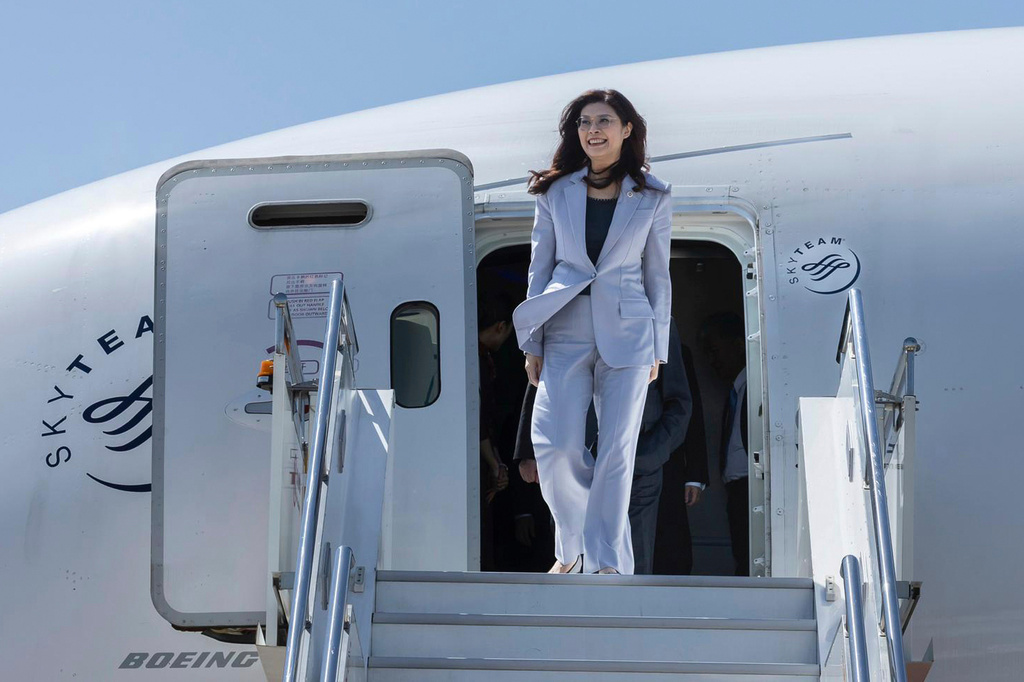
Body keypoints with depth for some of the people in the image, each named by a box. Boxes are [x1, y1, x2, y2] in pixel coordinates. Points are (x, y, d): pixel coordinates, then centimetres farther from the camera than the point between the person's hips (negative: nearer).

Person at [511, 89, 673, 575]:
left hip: (627, 335, 0)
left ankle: (607, 563, 7)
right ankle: (573, 547, 13)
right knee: (555, 447, -11)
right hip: (566, 336, 1)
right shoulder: (556, 192, 7)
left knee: (616, 452, -3)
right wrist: (533, 345, 5)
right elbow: (539, 269, 9)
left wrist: (657, 349, 7)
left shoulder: (652, 197, 5)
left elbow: (657, 276, 9)